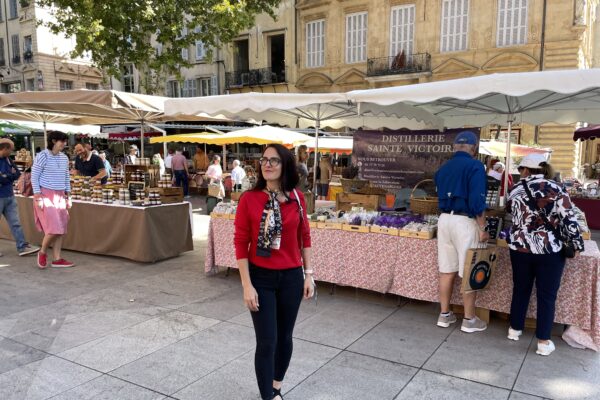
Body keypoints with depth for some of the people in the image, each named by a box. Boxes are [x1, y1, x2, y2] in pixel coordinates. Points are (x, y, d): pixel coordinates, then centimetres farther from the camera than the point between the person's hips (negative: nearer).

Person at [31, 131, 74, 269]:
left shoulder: (64, 158, 10)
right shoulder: (42, 156, -9)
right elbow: (34, 177, -9)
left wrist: (68, 195, 13)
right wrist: (37, 196, -13)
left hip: (59, 195, 6)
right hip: (45, 194, -6)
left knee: (61, 228, 4)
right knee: (54, 228, -11)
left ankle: (57, 259, 12)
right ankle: (42, 252, 14)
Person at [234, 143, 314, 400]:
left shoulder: (297, 197, -2)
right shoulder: (249, 199, -11)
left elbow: (305, 237, 6)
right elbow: (241, 243, -9)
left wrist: (308, 274, 5)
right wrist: (247, 285, -11)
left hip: (291, 277, 3)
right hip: (261, 277, -3)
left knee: (285, 337, 17)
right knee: (266, 342, 0)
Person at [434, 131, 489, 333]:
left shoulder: (443, 168, 12)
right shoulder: (475, 166, -9)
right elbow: (477, 201, -16)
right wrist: (482, 228, -11)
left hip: (444, 219, 6)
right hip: (465, 221, -6)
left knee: (446, 270, 13)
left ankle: (445, 315, 22)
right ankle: (469, 320, 14)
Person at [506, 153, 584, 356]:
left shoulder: (516, 190, 0)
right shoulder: (556, 190, -7)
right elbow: (569, 220, -10)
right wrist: (577, 244, 1)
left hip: (520, 249, 2)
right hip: (550, 251, -2)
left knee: (520, 289, 17)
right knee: (547, 295, 7)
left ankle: (515, 329, 29)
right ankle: (543, 342, 13)